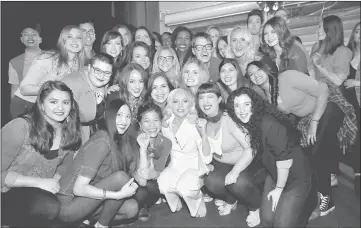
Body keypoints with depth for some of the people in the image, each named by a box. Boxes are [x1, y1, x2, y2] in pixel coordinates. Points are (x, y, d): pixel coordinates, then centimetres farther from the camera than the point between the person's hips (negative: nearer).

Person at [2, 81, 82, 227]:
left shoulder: (70, 133, -3)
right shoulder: (21, 127, -19)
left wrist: (54, 182, -11)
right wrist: (39, 182, -23)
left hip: (36, 193, 6)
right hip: (7, 195, -6)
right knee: (50, 207, -29)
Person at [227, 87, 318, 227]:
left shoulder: (268, 124, -29)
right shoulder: (246, 125, -6)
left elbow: (284, 158, -25)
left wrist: (279, 189, -14)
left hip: (297, 176, -6)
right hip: (275, 175, 7)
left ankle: (308, 200, 21)